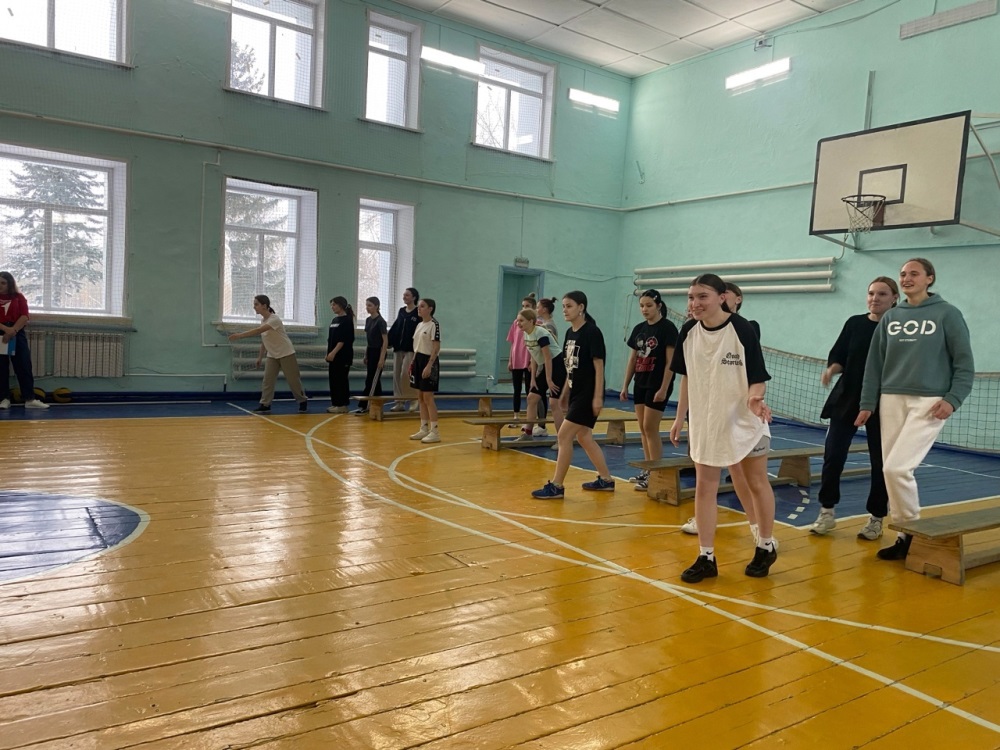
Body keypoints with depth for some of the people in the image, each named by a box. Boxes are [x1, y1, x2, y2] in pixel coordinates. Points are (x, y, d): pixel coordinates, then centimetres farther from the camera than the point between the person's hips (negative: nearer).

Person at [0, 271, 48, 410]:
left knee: (24, 367, -1)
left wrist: (13, 330, -16)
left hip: (17, 336, 0)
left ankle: (30, 399, 1)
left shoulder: (19, 297, 7)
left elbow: (24, 316, -3)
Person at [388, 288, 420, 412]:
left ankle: (413, 400, 4)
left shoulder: (418, 313, -6)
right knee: (396, 375, 6)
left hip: (411, 349, -7)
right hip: (398, 348, 7)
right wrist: (388, 342, 6)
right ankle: (399, 402, 13)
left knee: (405, 374, -11)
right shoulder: (401, 311, 13)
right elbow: (395, 328, 13)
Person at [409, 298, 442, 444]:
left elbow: (436, 348, -17)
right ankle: (424, 429, 19)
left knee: (428, 397, -8)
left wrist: (429, 365, -23)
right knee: (420, 397, 11)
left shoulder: (434, 325, -12)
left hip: (428, 361, -9)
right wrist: (413, 362, 13)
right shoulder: (419, 325, 14)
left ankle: (434, 431, -2)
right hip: (418, 360, 9)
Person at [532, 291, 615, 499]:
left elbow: (598, 366, -16)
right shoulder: (570, 333, 10)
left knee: (564, 436, -8)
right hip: (576, 392, 9)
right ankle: (606, 480, 28)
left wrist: (598, 396, -19)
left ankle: (556, 486, 0)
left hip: (588, 394, -9)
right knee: (584, 437, 15)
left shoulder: (592, 332, -14)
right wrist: (565, 392, 18)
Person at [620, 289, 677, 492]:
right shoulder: (639, 329, 10)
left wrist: (664, 388, -18)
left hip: (658, 385, -7)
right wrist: (625, 386, 12)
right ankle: (648, 470, 18)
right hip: (641, 384, 7)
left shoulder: (667, 328, -9)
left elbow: (671, 361, -13)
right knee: (643, 429, 9)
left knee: (650, 428, -7)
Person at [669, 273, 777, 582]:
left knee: (757, 483, 11)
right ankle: (706, 558, 14)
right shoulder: (688, 332, -4)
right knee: (704, 487, 4)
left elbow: (758, 378, -15)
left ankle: (766, 547, 32)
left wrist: (754, 398, -37)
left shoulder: (742, 329, -17)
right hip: (705, 421, 4)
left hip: (744, 421, -4)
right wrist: (680, 418, 9)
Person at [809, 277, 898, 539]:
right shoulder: (854, 323, 4)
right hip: (846, 400, 2)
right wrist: (831, 370, -16)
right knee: (833, 454, -2)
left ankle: (876, 518, 21)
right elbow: (838, 357, 4)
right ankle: (827, 512, 11)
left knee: (881, 462, 6)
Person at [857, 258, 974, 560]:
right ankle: (904, 533, 19)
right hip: (892, 400, 5)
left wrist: (952, 399, -12)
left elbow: (964, 362, -1)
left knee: (897, 468, -15)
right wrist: (867, 404, 8)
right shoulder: (890, 317, 11)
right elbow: (874, 362, 11)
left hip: (929, 402, -5)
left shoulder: (947, 314, 0)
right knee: (890, 470, 4)